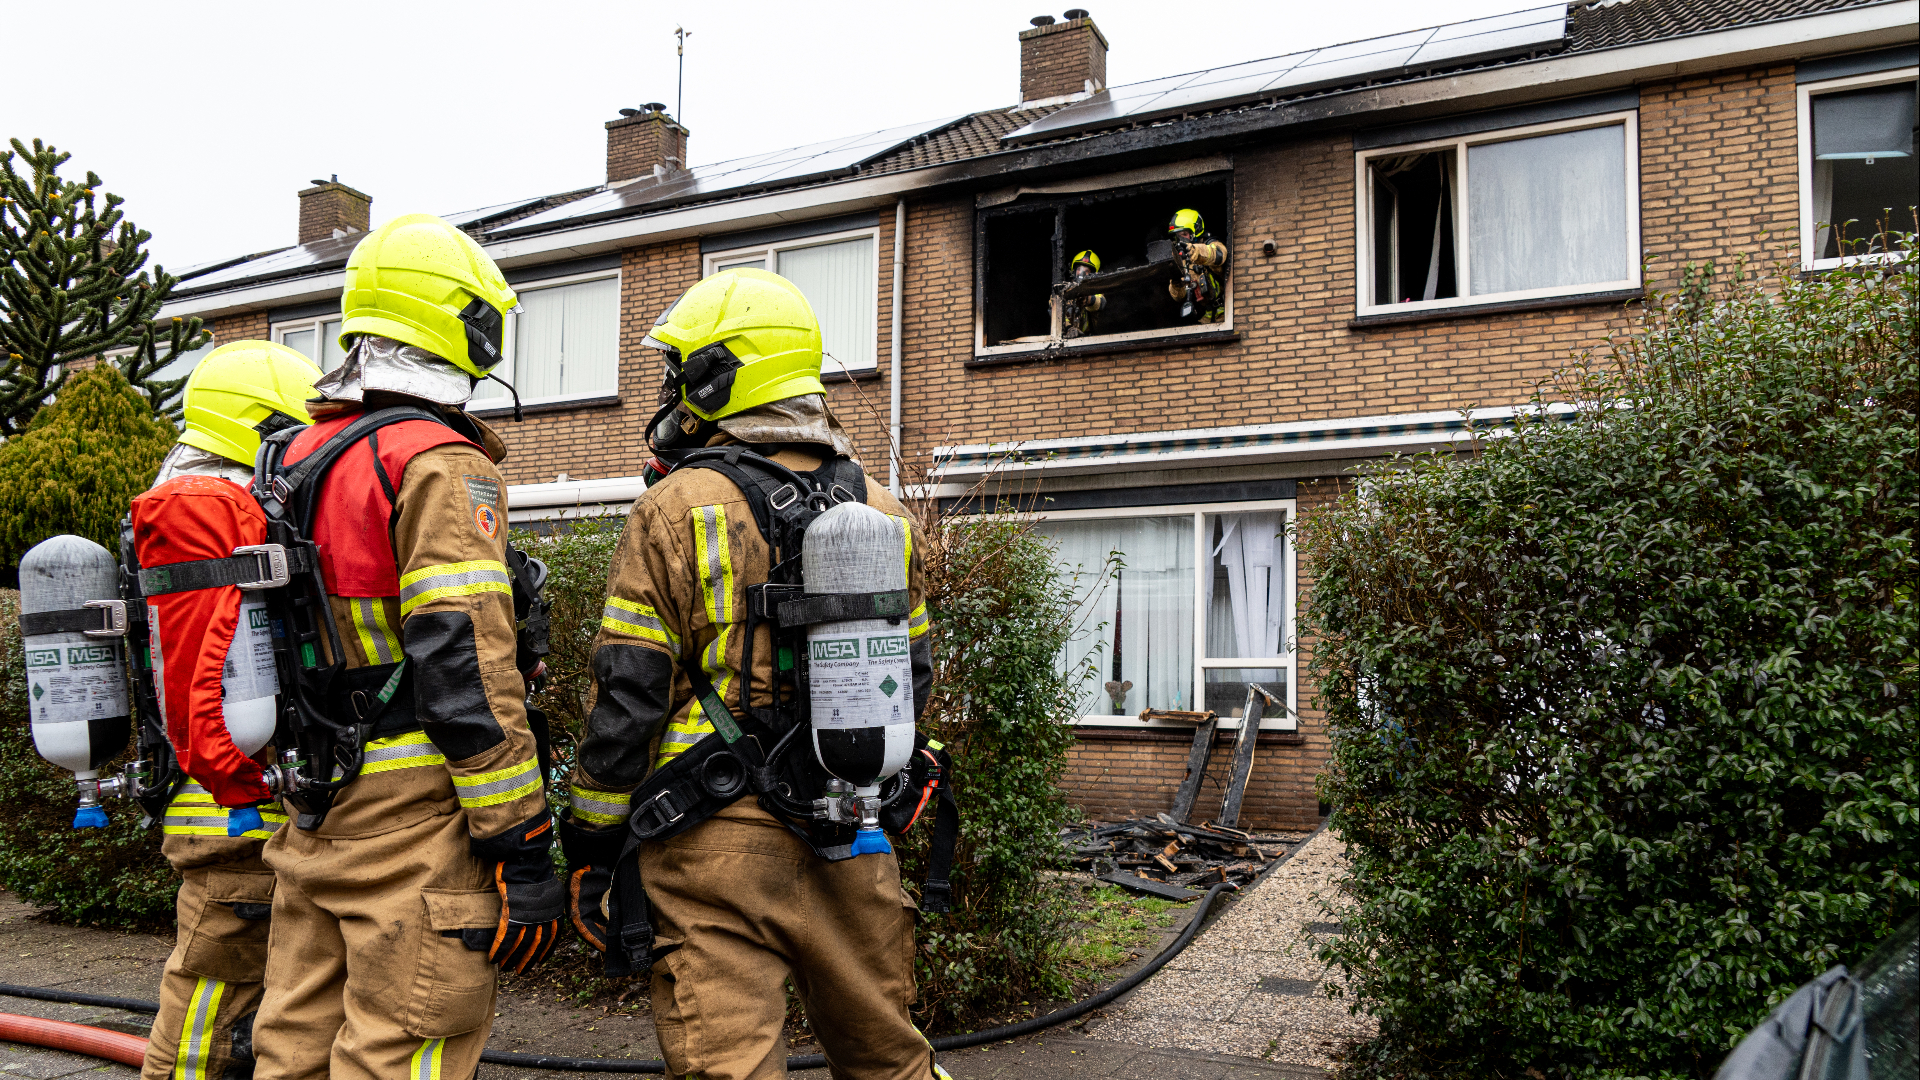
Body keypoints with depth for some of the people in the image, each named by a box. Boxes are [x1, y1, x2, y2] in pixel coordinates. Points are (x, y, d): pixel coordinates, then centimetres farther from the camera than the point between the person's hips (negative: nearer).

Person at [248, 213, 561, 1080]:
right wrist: (524, 852, -17)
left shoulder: (296, 458, 13)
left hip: (314, 812, 9)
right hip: (414, 815, -9)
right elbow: (466, 670, -21)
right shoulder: (440, 467, -14)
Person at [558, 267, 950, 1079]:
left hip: (715, 844, -5)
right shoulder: (882, 511, 8)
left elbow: (626, 697, -8)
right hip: (850, 845, 5)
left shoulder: (677, 509, -8)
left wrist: (590, 845, 0)